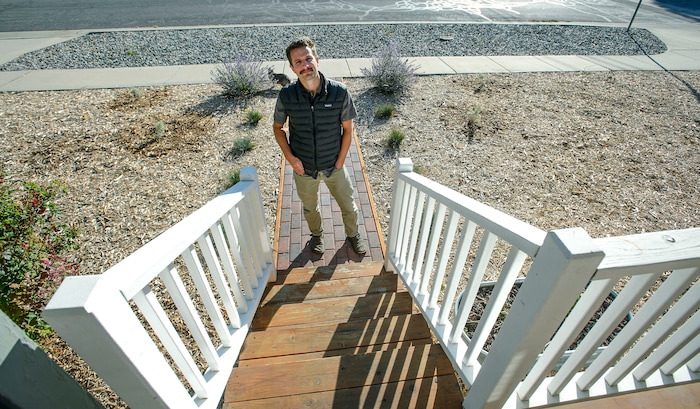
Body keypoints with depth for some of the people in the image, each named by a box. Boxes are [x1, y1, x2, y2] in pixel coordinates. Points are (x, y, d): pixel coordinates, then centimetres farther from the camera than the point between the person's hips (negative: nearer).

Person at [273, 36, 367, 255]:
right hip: (303, 167, 1)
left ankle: (353, 234, 50)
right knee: (310, 208, 24)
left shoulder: (339, 92, -19)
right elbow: (278, 127, 0)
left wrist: (340, 161, -9)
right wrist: (290, 157, -10)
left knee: (348, 205, 18)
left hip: (334, 165, 0)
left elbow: (347, 129, -8)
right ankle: (317, 234, 56)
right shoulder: (286, 96, -16)